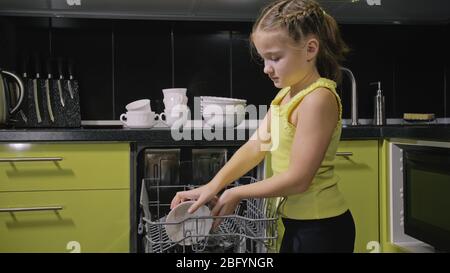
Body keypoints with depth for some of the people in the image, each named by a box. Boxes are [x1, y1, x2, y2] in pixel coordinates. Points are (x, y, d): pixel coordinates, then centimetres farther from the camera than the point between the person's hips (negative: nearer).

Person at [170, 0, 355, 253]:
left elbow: (297, 179, -23)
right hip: (297, 222, 8)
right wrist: (213, 186, -11)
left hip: (321, 228, -8)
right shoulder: (286, 94, 8)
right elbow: (256, 147, 2)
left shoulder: (318, 98, -22)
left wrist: (236, 194, -13)